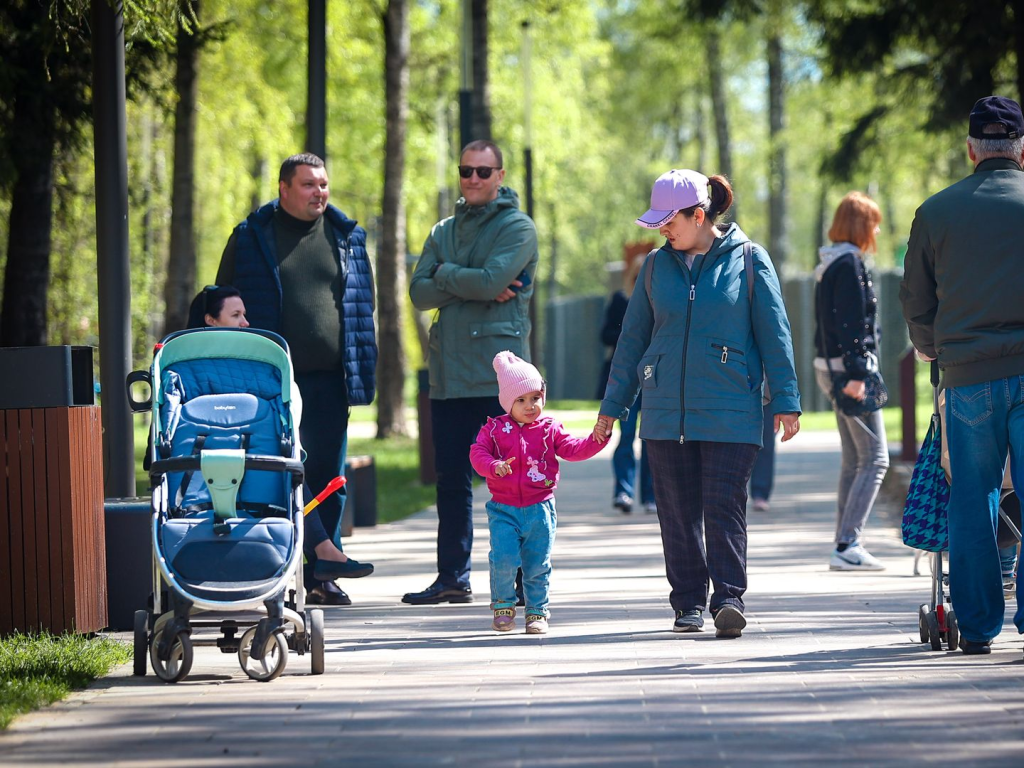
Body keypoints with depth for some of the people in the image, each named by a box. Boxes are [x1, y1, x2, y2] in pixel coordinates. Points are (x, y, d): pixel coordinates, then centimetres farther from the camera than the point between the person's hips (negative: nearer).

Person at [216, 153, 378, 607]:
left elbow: (363, 304, 17)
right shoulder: (253, 238, 5)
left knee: (327, 475, 4)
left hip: (329, 380, 3)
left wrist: (362, 370, 9)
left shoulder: (345, 237, 13)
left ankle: (319, 577, 8)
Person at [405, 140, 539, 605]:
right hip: (448, 374, 6)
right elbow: (419, 292, 4)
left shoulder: (517, 227, 0)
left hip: (498, 375, -6)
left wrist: (446, 274, -1)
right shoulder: (444, 231, 18)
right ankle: (452, 576, 14)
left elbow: (491, 280, -16)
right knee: (451, 479, 8)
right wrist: (473, 285, -9)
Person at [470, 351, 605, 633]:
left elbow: (573, 449, 3)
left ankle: (537, 612, 18)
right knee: (503, 559, -14)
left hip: (539, 509, 1)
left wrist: (596, 440, -14)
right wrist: (494, 467, -25)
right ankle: (503, 606, 9)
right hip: (504, 510, -1)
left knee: (537, 565, 4)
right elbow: (478, 453, -5)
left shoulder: (550, 430, 5)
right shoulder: (494, 429, 2)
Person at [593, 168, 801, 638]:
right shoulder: (657, 266, 11)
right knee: (678, 512, 5)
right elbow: (633, 339, 16)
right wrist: (612, 407, 16)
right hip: (666, 413, 4)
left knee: (724, 507, -10)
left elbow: (774, 333, 1)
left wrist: (785, 401, -2)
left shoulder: (748, 260, 0)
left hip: (730, 413, -4)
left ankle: (728, 599, -12)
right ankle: (689, 605, 11)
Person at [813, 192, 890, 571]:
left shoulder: (830, 262, 16)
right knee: (875, 459, -9)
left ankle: (845, 545, 13)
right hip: (848, 367, -10)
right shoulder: (849, 262, -13)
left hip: (831, 366, 10)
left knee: (854, 461, 13)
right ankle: (847, 545, -15)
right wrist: (856, 373, -22)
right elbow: (851, 322, -19)